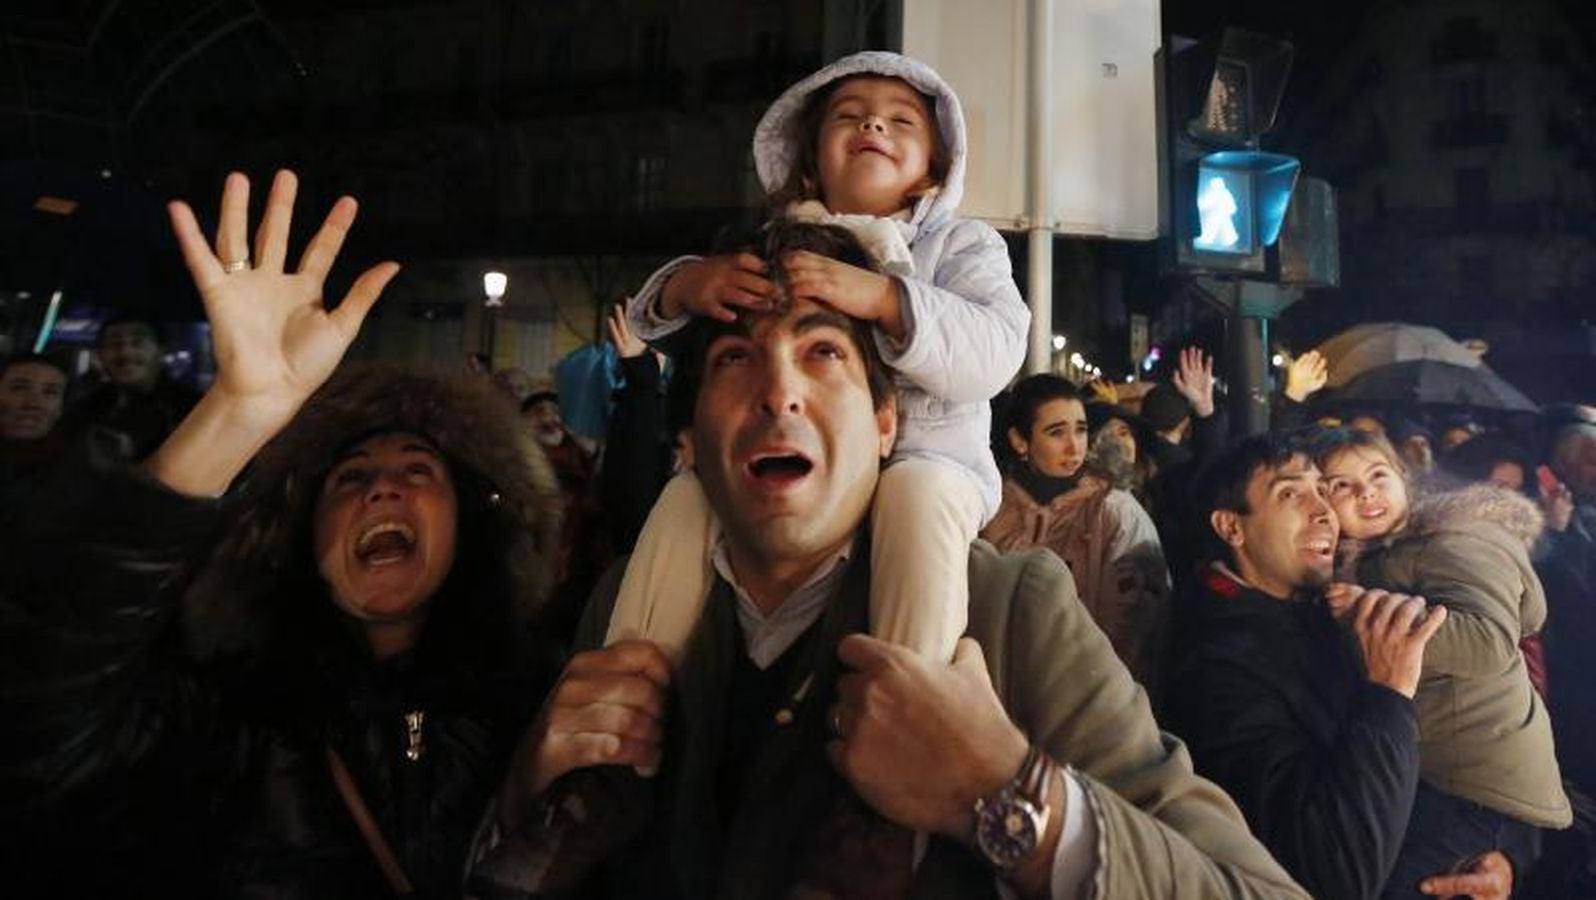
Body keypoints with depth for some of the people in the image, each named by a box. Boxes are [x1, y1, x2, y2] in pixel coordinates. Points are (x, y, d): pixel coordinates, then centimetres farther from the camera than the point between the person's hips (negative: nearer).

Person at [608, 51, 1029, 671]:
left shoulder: (962, 246, 4)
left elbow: (994, 351, -15)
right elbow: (653, 323, 6)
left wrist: (883, 299, -31)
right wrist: (685, 285, -19)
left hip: (925, 461, -2)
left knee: (918, 493, -33)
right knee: (690, 493, -18)